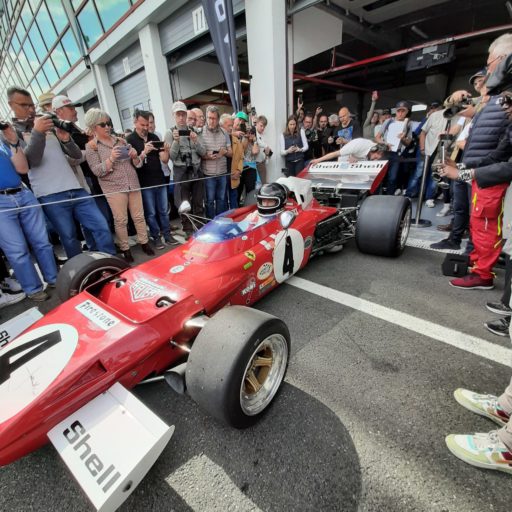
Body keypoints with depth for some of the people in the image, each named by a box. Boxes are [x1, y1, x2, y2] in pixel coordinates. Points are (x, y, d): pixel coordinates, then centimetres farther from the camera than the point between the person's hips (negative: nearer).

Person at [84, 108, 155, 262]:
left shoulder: (121, 141, 12)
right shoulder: (91, 146, 1)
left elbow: (137, 164, 12)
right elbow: (97, 171, -9)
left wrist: (134, 156, -9)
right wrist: (111, 159, -21)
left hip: (133, 184, 4)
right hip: (113, 188, -4)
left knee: (139, 216, 7)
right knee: (121, 220, 1)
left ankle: (144, 243, 19)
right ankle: (125, 249, 12)